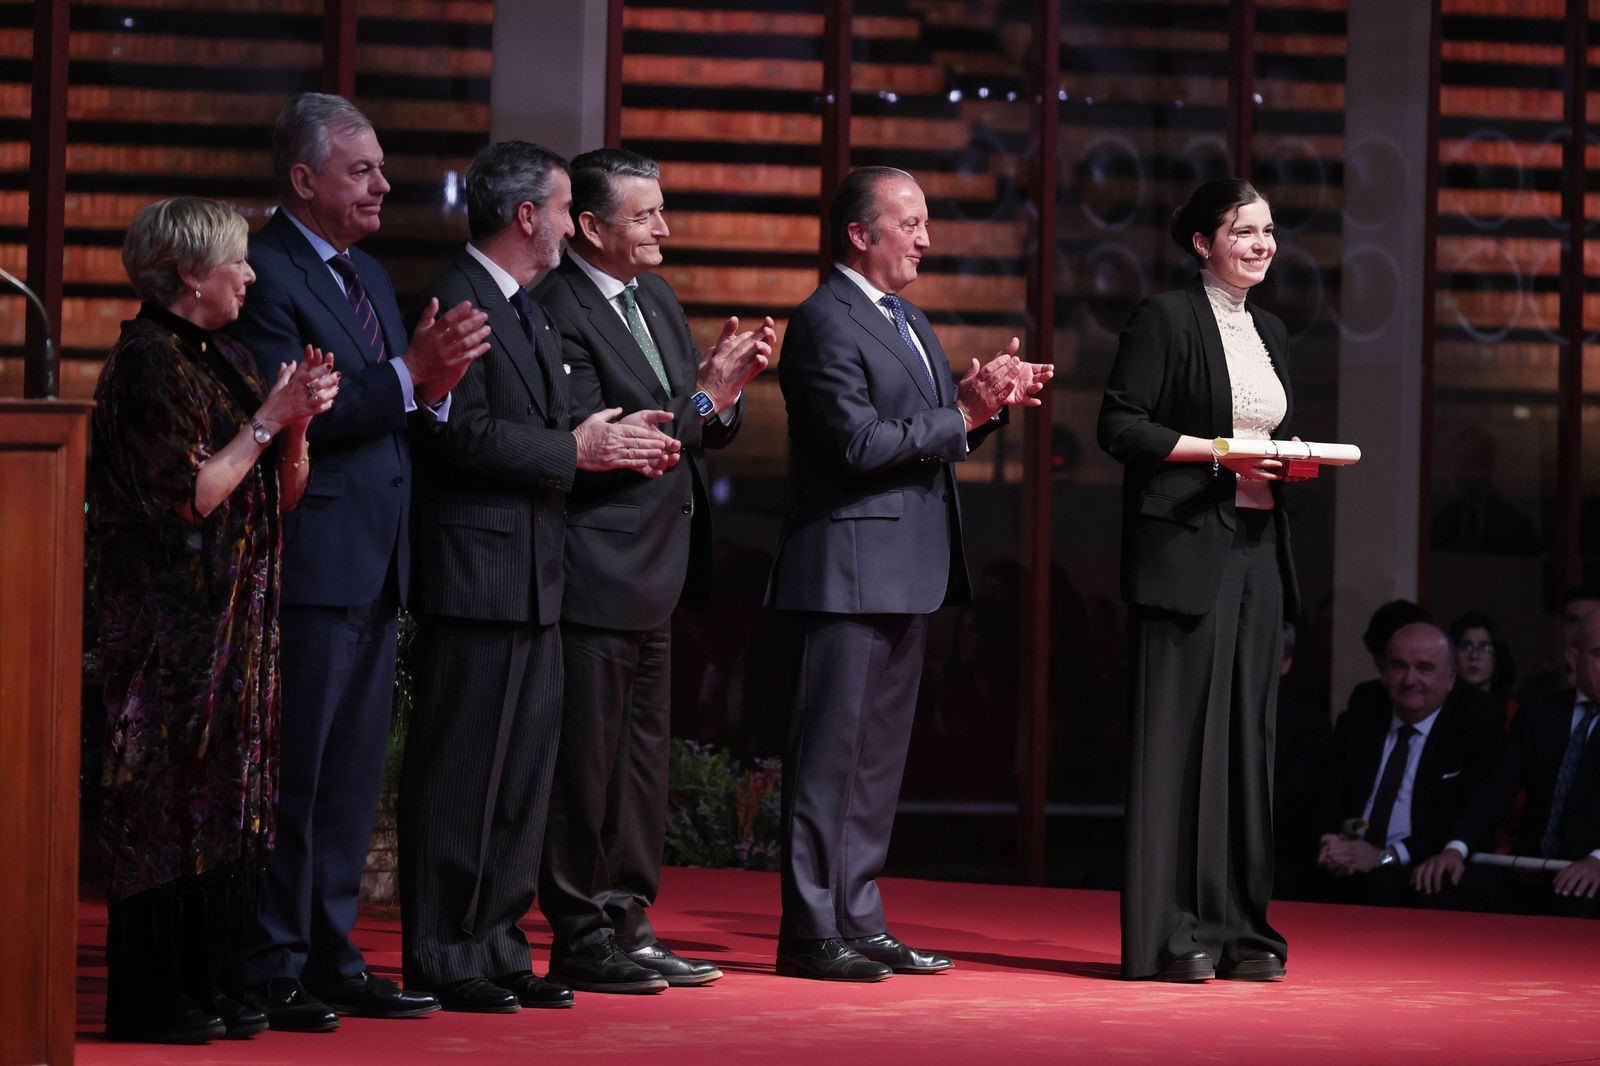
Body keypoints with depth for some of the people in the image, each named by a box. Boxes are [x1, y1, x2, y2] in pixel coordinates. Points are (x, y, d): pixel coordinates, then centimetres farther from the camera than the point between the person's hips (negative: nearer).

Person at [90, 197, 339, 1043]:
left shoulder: (226, 360, 15)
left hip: (235, 623, 9)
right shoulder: (148, 364, -12)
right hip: (173, 622, -9)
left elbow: (285, 491, 14)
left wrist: (299, 421, -4)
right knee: (170, 804, -6)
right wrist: (268, 419, -13)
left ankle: (211, 988, 14)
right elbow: (191, 496, -18)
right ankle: (155, 999, -1)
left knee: (225, 805, 9)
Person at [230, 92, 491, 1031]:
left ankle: (330, 956, 20)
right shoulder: (265, 274, -12)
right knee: (295, 771, -5)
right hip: (311, 564, -9)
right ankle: (271, 970, 0)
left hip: (375, 565, 9)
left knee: (353, 774, 13)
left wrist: (435, 385, -1)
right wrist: (408, 374, -23)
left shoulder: (367, 274, 18)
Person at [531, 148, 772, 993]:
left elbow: (702, 435, 17)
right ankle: (578, 939, 4)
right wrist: (702, 397, -22)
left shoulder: (656, 300, 13)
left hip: (654, 573, 10)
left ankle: (627, 924, 22)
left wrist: (727, 389, -4)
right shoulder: (560, 314, -16)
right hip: (596, 577, -9)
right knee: (586, 764, -3)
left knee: (643, 757, 14)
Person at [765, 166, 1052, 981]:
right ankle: (809, 931, -4)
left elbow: (935, 438, 20)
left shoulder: (910, 324, 20)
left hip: (907, 574, 10)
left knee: (879, 755, 12)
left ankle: (859, 922, 17)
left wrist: (989, 398, 3)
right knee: (831, 753, -7)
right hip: (850, 569, -10)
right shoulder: (824, 323, -11)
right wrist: (962, 416, -17)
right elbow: (859, 441, -20)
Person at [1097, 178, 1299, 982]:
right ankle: (1169, 937, -5)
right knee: (1179, 735, -7)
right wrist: (1218, 450, -17)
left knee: (1246, 736, 6)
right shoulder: (1166, 318, -4)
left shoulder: (1269, 333, 19)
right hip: (1185, 550, -7)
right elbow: (1121, 427, -9)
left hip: (1256, 549, 7)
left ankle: (1239, 929, 9)